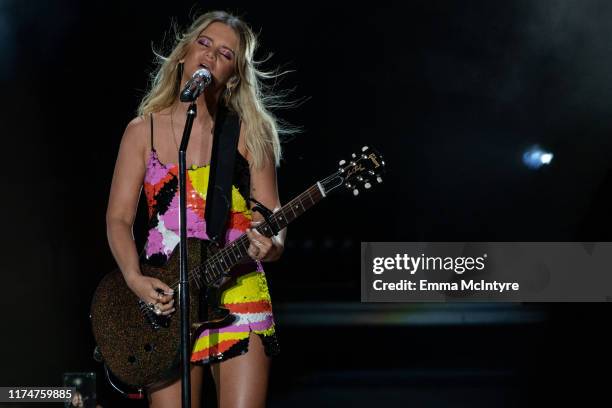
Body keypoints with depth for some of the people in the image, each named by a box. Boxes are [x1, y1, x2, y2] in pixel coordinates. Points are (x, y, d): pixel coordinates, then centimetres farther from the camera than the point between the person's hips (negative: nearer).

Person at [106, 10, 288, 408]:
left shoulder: (250, 133, 4)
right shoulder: (143, 131, 5)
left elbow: (271, 216, 1)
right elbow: (119, 218, 4)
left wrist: (271, 245, -22)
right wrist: (135, 278, -12)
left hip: (238, 290, 0)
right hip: (163, 297, 0)